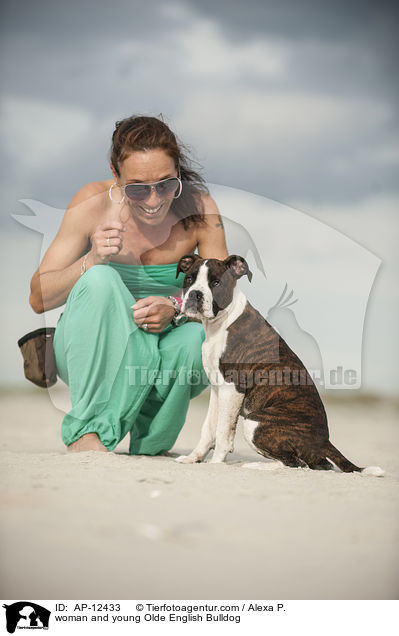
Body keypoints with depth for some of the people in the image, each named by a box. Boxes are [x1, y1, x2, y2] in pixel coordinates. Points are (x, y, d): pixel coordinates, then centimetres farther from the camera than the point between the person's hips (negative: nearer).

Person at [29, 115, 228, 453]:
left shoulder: (199, 208, -10)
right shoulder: (92, 203, -14)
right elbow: (39, 299, -11)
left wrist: (176, 307, -30)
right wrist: (89, 262, -29)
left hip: (158, 348, 1)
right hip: (88, 355, -1)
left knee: (198, 339, -33)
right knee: (100, 279, -31)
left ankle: (150, 445, -5)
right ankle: (86, 430, -27)